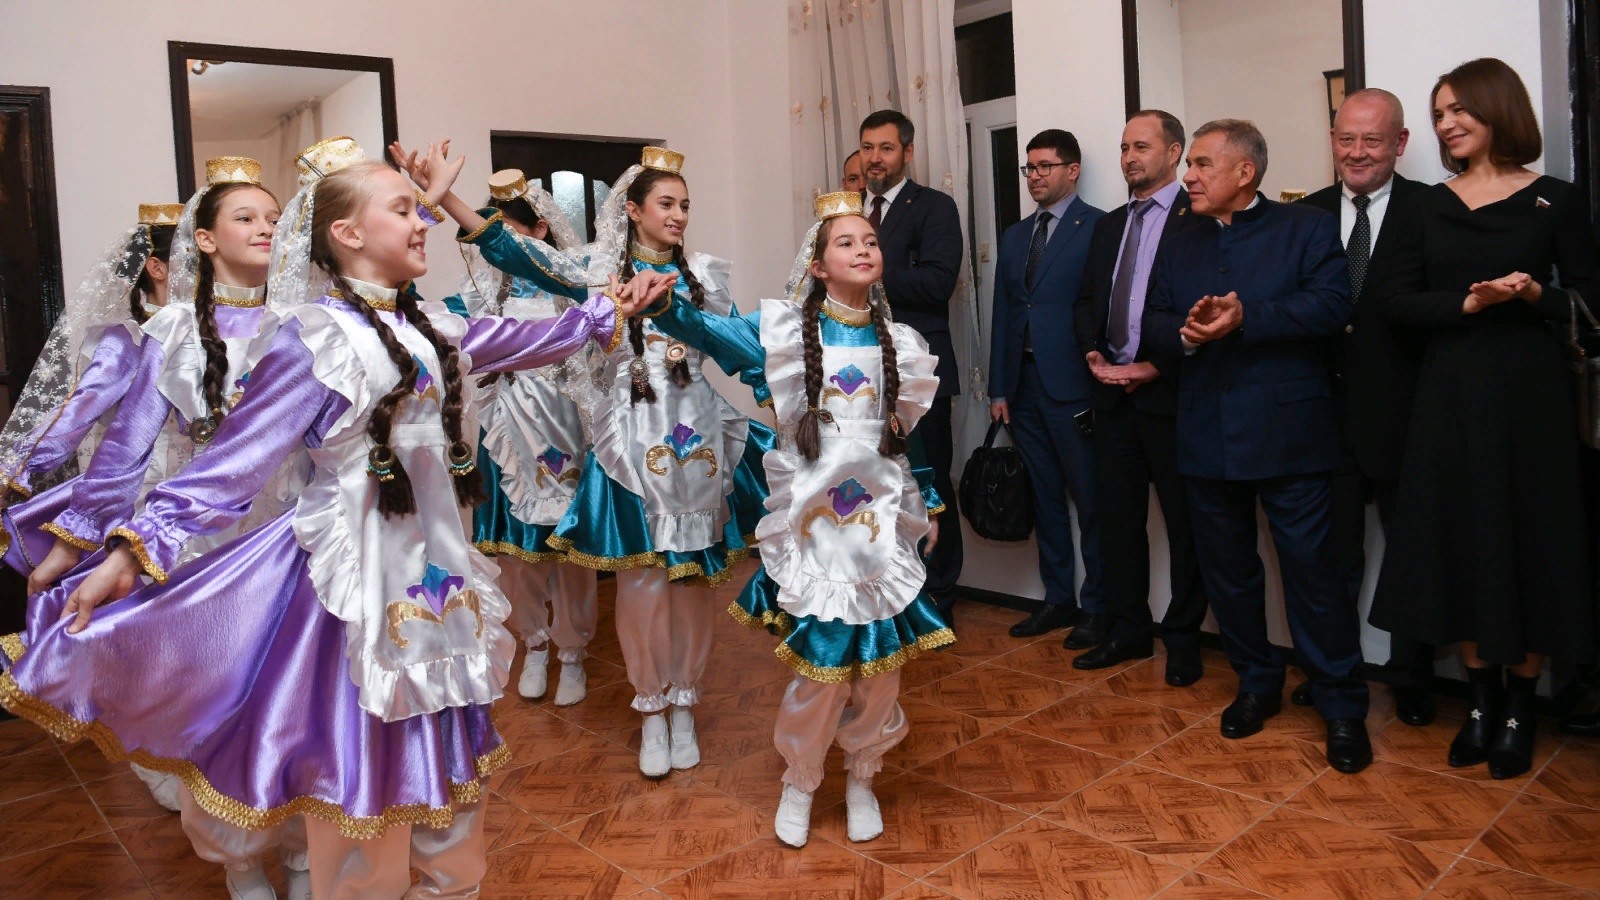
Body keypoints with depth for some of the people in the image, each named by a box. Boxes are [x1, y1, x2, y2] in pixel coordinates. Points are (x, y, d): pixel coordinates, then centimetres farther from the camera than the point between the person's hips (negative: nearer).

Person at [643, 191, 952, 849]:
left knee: (881, 658, 7)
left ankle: (861, 778, 33)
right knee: (822, 661, -1)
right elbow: (709, 331, -10)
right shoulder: (786, 330, -1)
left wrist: (921, 504, 15)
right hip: (812, 518, -3)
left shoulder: (898, 344, 8)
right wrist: (666, 303, -28)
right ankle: (799, 782, 27)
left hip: (880, 518, 3)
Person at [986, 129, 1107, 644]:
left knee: (1090, 501, 1)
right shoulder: (1015, 236, 16)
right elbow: (1002, 314, 14)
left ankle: (1097, 607, 13)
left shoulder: (1098, 228, -4)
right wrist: (999, 389, 9)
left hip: (1074, 387, -6)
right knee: (1045, 498, 12)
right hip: (1024, 385, 6)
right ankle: (1058, 599, 23)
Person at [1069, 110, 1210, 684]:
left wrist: (1151, 368, -16)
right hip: (1112, 393, 7)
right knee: (1118, 517, 11)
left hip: (1169, 391, -6)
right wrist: (1096, 358, -1)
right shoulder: (1109, 226, 17)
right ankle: (1129, 631, 23)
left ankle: (1183, 639, 16)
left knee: (1184, 522, 4)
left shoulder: (1199, 221, -5)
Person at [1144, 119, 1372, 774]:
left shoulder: (1307, 229, 2)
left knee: (1311, 567, -2)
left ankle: (1342, 705, 12)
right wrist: (1186, 333, -16)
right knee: (1226, 567, 13)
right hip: (1207, 438, 5)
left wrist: (1246, 319, -21)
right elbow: (1152, 326, 6)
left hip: (1286, 432, -5)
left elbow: (1331, 306, -12)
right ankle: (1257, 682, 31)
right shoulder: (1179, 248, 16)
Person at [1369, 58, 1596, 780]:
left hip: (1530, 393, -2)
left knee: (1529, 541, 3)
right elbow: (1393, 301, -2)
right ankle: (1482, 700, 21)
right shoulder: (1425, 208, 7)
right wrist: (1469, 302, -17)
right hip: (1450, 394, 2)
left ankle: (1519, 707, 19)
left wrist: (1536, 295, -18)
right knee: (1460, 544, 6)